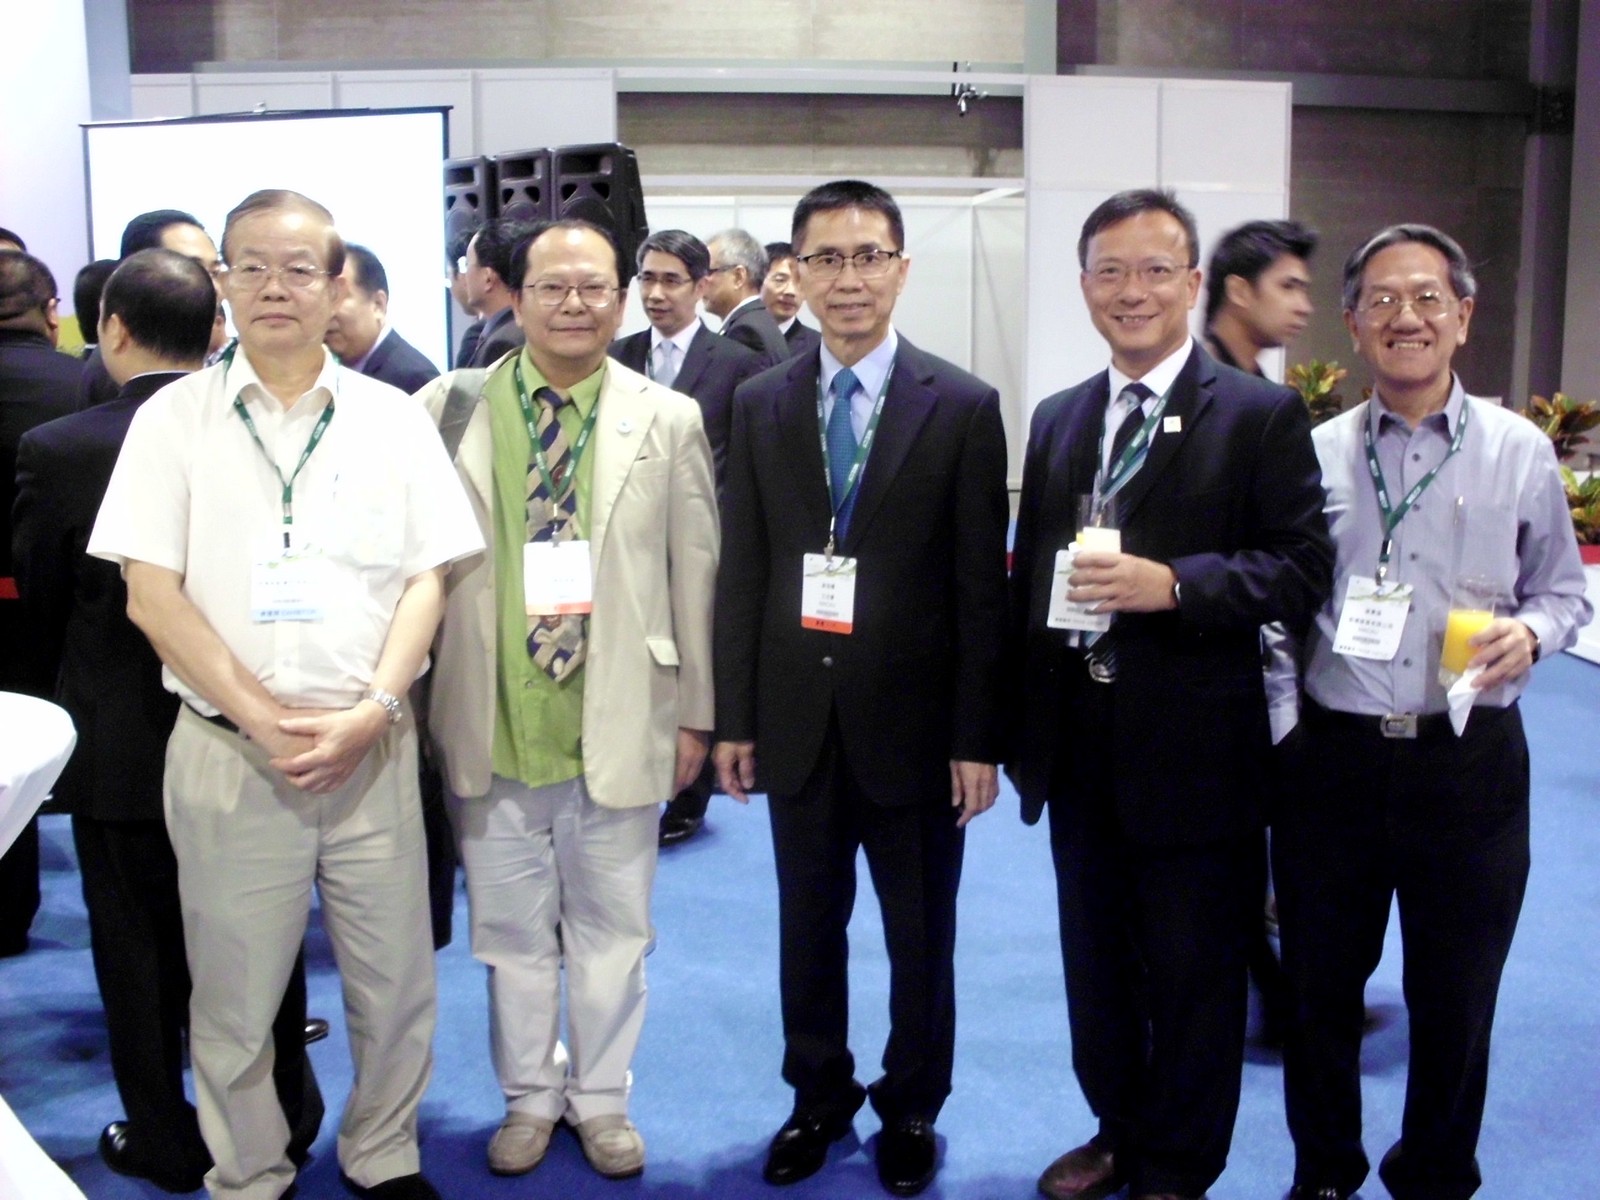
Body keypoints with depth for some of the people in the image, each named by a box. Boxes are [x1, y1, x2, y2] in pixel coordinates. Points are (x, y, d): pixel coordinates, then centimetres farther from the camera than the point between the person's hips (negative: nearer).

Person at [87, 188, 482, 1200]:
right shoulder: (176, 418, 2)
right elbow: (151, 593, -3)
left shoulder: (393, 419, 5)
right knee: (235, 994, 8)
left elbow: (426, 579, 3)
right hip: (229, 749, -1)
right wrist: (262, 717, -11)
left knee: (396, 982, 8)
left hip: (371, 746, 1)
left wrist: (371, 710, -10)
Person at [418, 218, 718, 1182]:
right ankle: (530, 1096, 33)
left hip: (619, 723, 0)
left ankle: (602, 1098, 32)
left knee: (612, 927, 12)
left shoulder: (669, 420, 1)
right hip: (492, 720, 1)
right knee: (511, 926, 14)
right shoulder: (452, 408, 0)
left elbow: (696, 574, 2)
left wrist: (696, 711, 2)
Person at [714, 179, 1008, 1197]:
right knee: (808, 928, 15)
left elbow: (982, 585, -6)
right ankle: (819, 1097, 35)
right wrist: (734, 717, 2)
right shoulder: (761, 404, 4)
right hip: (798, 721, 3)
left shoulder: (963, 407, -5)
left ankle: (911, 1109, 33)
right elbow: (742, 571, 4)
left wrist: (978, 738, -9)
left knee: (921, 936, 12)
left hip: (913, 723, -2)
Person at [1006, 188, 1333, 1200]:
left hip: (1194, 750, -5)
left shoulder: (1261, 415, -7)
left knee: (1194, 975, 9)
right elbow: (1031, 574, 12)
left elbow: (1303, 570, -12)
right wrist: (1022, 726, 10)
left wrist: (1176, 583, -26)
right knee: (1097, 962, 19)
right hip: (1079, 747, 6)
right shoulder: (1058, 419, 10)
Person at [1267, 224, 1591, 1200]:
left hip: (1468, 761, 0)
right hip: (1333, 754, 1)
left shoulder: (1521, 452, 1)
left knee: (1456, 995, 11)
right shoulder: (1316, 455, 2)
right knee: (1320, 983, 13)